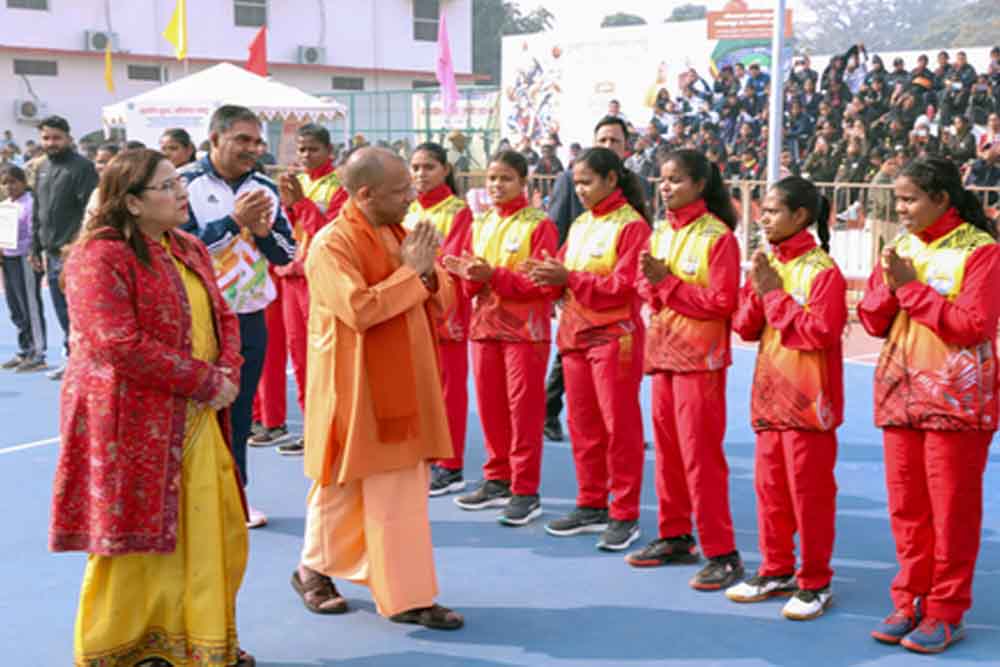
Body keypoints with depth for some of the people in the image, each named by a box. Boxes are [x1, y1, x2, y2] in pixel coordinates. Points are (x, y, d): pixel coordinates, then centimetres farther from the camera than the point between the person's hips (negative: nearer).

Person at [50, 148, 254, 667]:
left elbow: (222, 318, 14)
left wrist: (228, 374, -6)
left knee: (215, 531, 11)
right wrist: (204, 380, -19)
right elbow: (119, 346, -23)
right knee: (134, 540, 1)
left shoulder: (189, 250, 12)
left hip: (196, 420, 8)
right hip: (131, 424, -8)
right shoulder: (99, 257, -15)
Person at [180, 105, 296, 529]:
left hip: (251, 318, 5)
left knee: (241, 411, 12)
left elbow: (286, 254, 8)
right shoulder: (187, 184, -9)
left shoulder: (265, 189, 7)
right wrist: (234, 221, -22)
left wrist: (263, 231, -12)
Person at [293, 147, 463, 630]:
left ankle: (406, 596, 19)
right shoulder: (332, 245, -16)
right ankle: (315, 569, 28)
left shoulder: (398, 234, 10)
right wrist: (410, 271, -20)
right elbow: (359, 309, -28)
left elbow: (443, 299, 12)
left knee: (404, 490, 9)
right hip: (358, 387, -7)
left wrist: (427, 272, -9)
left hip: (405, 383, 7)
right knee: (342, 488, 8)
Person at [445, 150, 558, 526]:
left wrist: (494, 275, -22)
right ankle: (497, 481, 22)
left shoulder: (538, 225, -7)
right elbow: (471, 283, 13)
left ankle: (525, 491, 3)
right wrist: (470, 276, -11)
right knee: (490, 406, 10)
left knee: (524, 409, -3)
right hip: (485, 326, 6)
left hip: (525, 329, -6)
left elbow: (542, 282, -15)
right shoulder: (480, 225, 13)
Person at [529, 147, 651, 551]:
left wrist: (569, 278, -19)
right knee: (583, 424, 12)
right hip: (575, 334, 8)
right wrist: (549, 276, -7)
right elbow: (565, 277, 15)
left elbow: (623, 285, -17)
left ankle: (624, 515, 5)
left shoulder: (631, 225, -9)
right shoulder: (580, 225, 15)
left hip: (614, 336, -7)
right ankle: (591, 506, 23)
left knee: (619, 425, -2)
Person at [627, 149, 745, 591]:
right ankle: (675, 537, 25)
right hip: (663, 352, 7)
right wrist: (652, 284, -8)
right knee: (667, 449, 13)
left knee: (700, 455, -7)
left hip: (700, 357, -7)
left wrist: (668, 283, -16)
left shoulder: (718, 236, -11)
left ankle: (722, 553, 0)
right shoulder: (660, 232, 11)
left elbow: (722, 302, -17)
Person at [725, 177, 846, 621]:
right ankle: (776, 571, 27)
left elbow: (822, 332, -22)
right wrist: (758, 290, -10)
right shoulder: (766, 264, 10)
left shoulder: (822, 270, -13)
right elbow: (745, 327, 7)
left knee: (809, 492, 1)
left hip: (808, 400, -7)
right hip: (769, 395, 7)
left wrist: (774, 294, -17)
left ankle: (815, 584, 12)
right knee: (769, 487, 14)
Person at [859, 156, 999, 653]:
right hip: (899, 394, 6)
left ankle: (946, 614, 12)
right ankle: (909, 604, 20)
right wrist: (888, 286, -9)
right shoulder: (901, 248, 11)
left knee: (952, 511, 1)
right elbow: (871, 321, 10)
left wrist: (911, 287, -15)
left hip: (956, 400, -5)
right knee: (906, 508, 9)